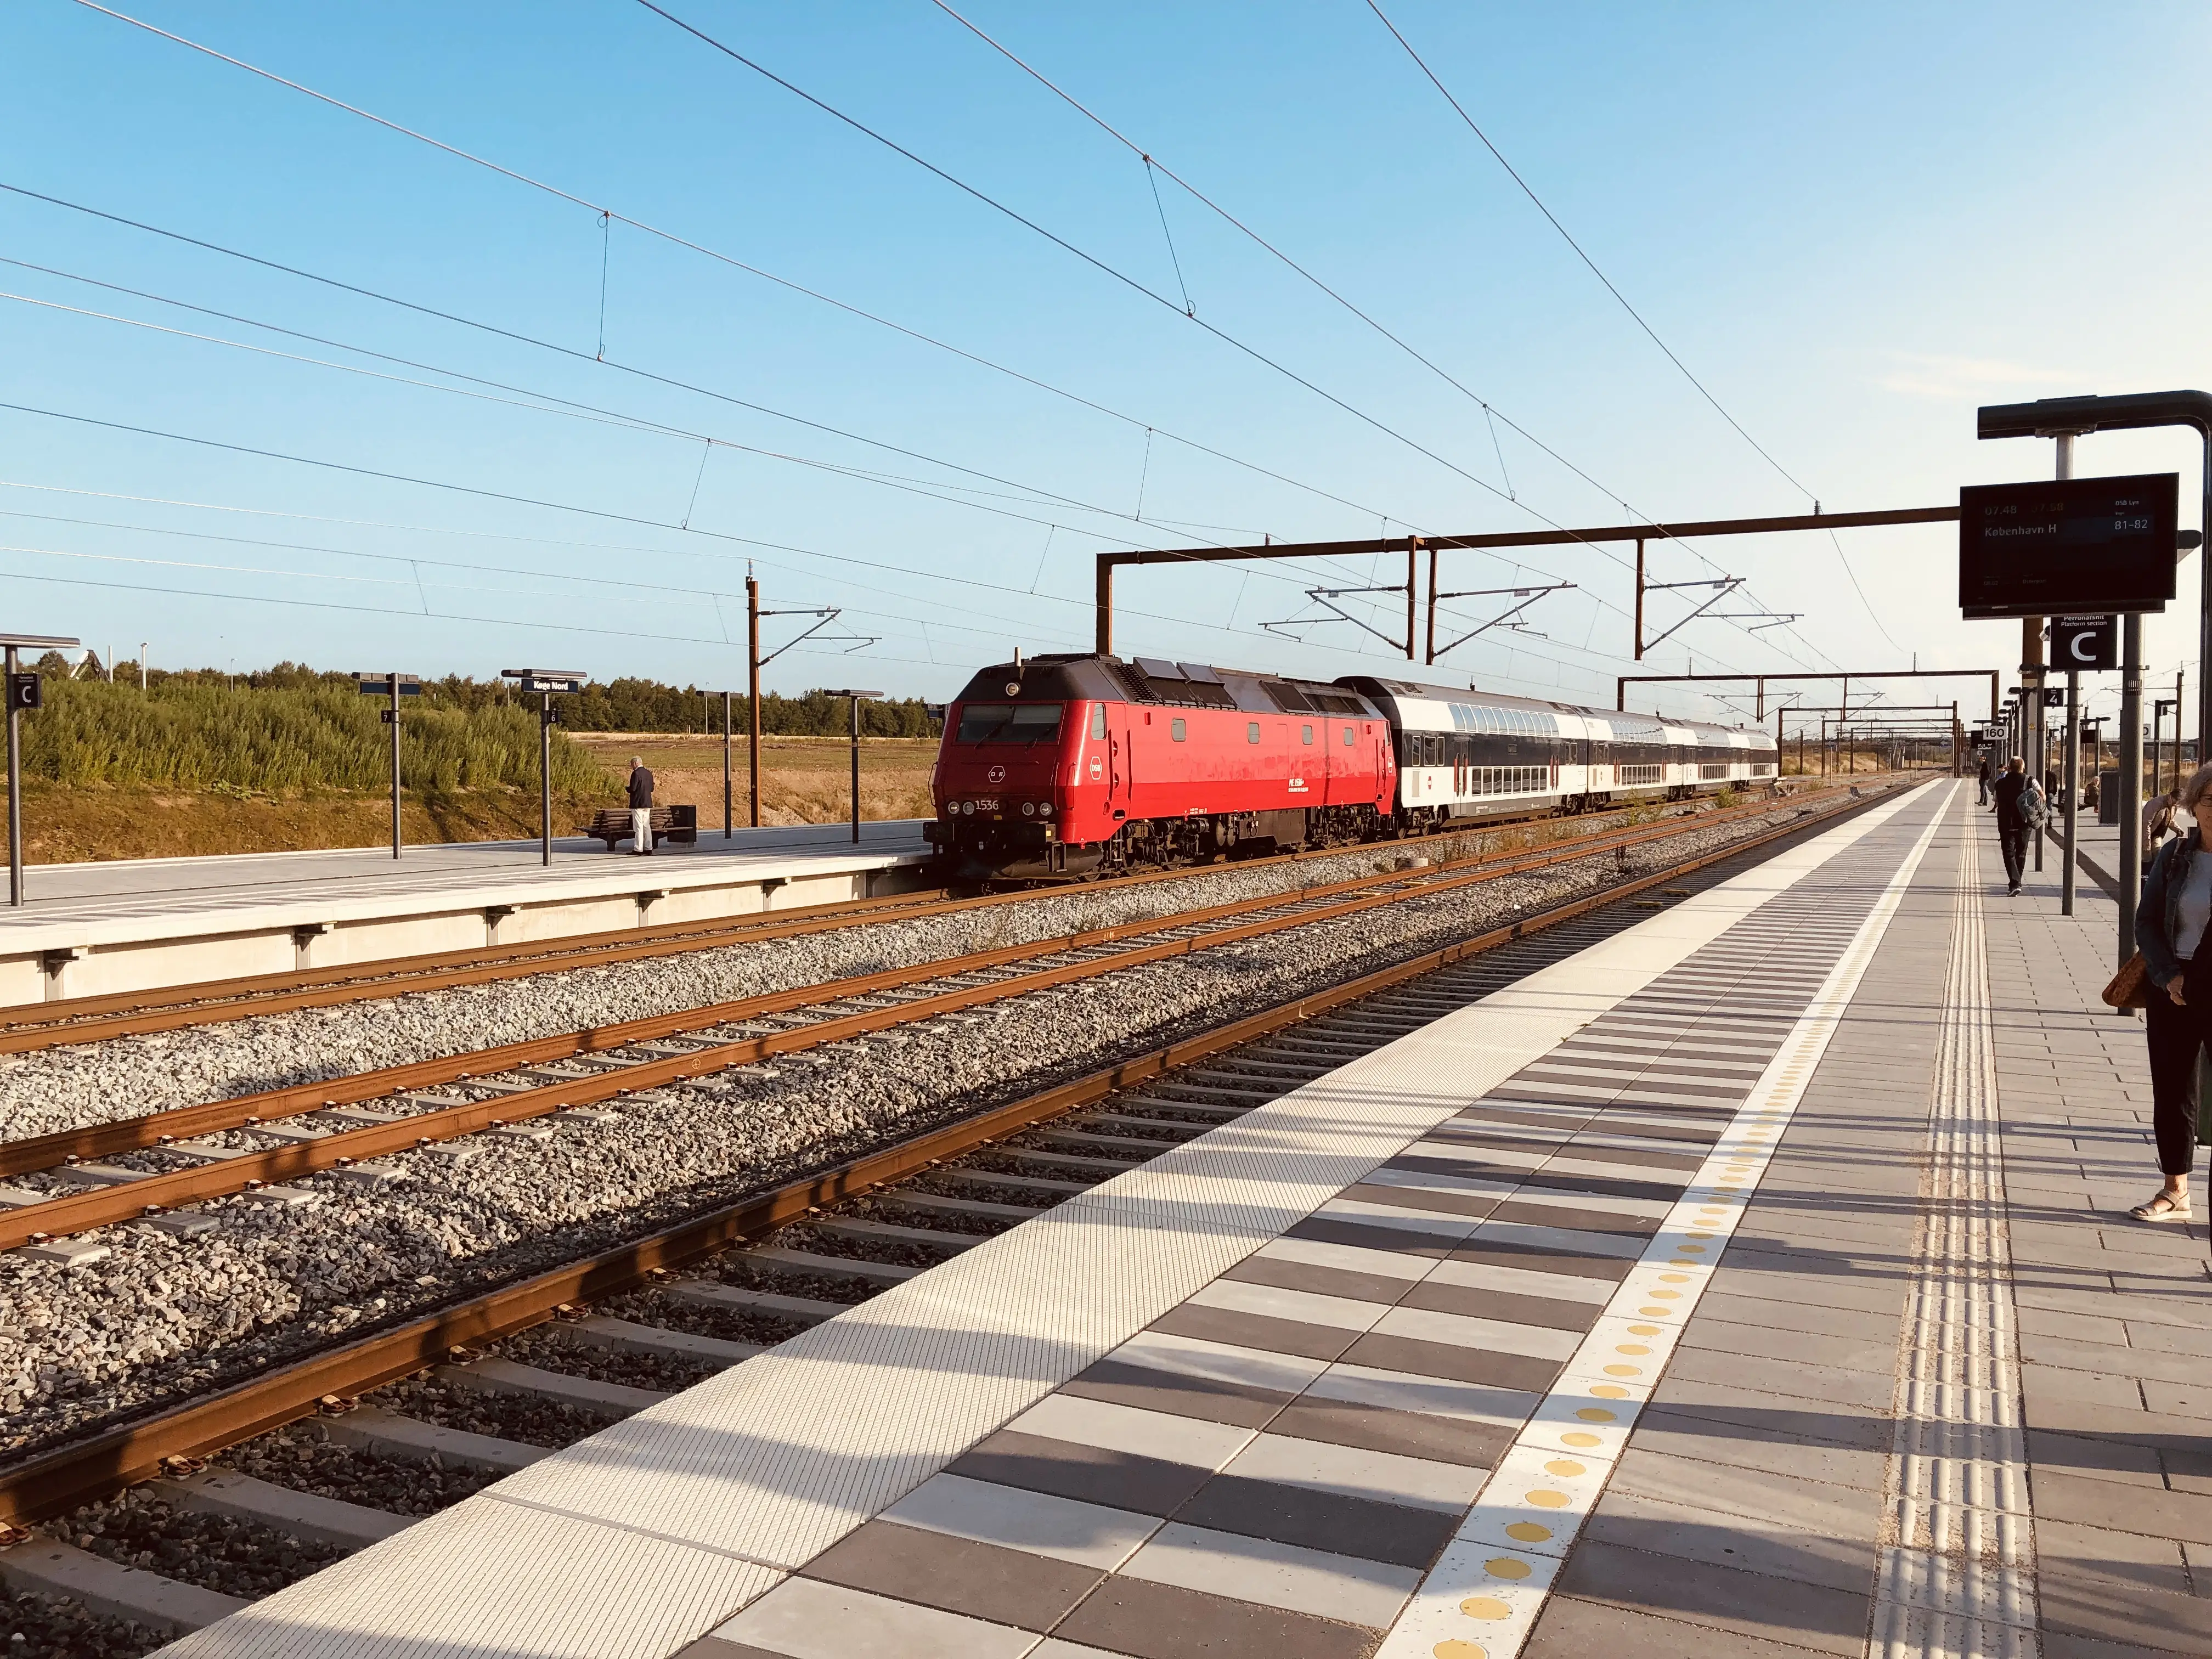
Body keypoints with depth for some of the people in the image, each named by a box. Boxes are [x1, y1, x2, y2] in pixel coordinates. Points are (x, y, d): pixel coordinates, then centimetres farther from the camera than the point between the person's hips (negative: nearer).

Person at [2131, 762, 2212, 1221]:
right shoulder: (2175, 855, 2)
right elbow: (2146, 920, 5)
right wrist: (2170, 975, -7)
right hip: (2175, 989, 3)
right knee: (2171, 1092, 11)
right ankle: (2175, 1192, 25)